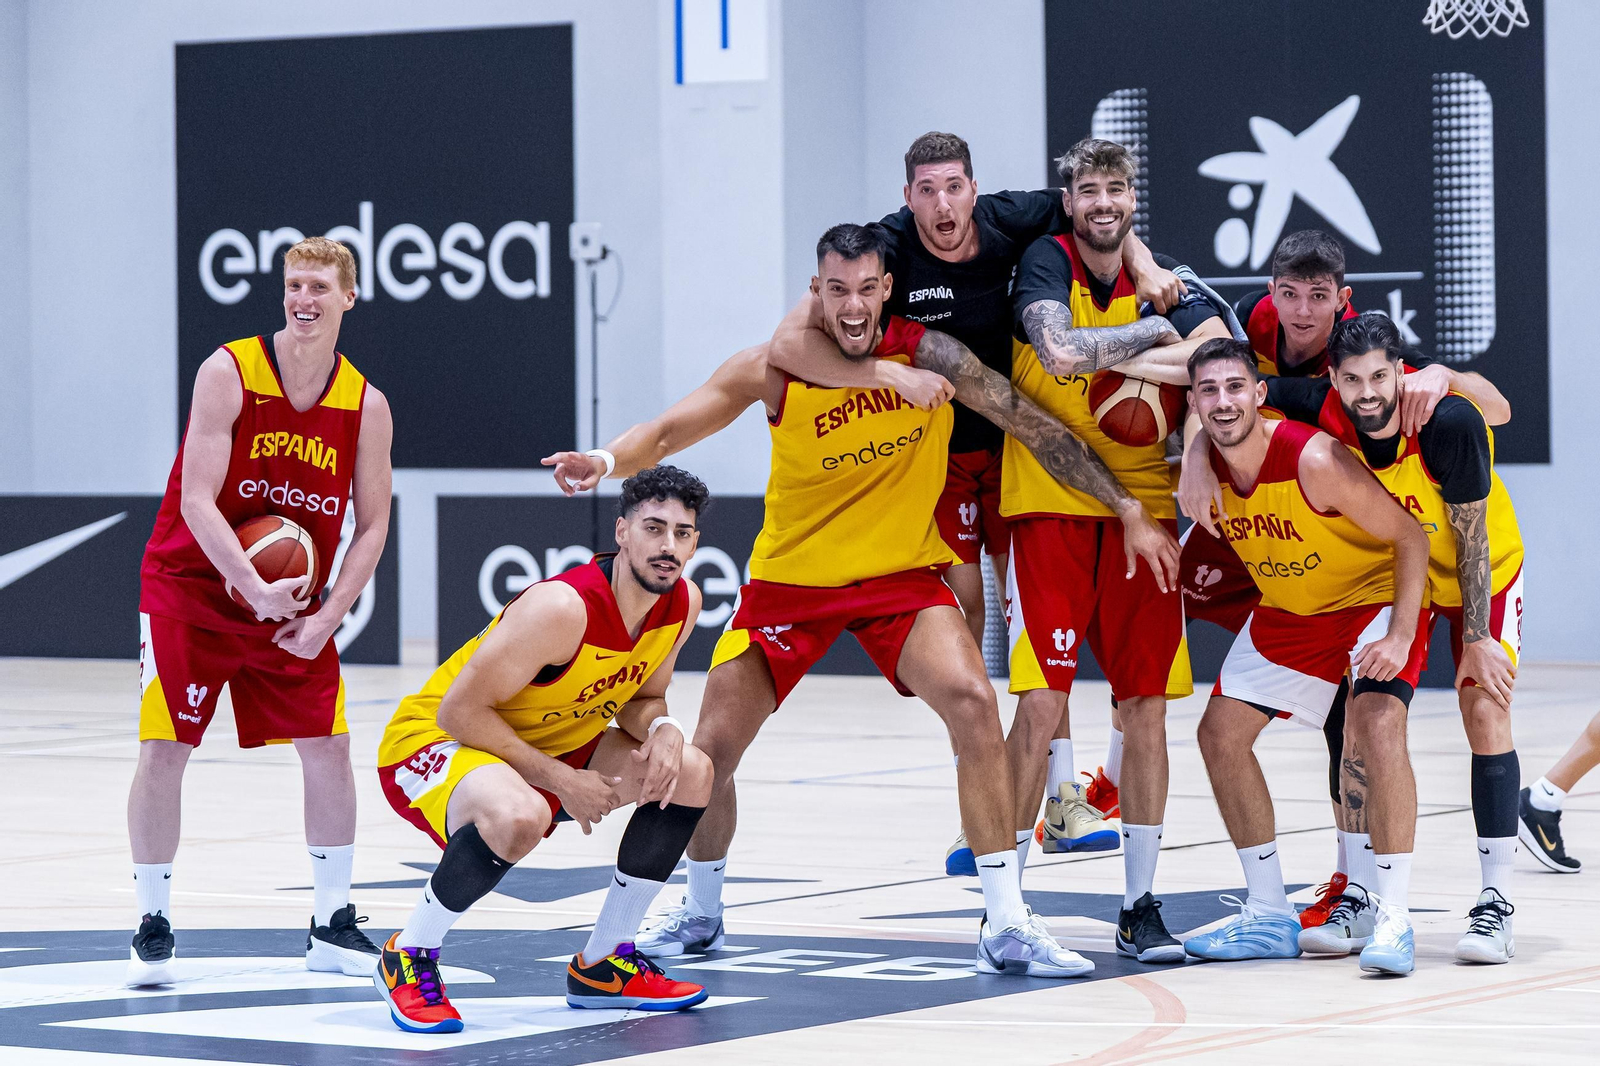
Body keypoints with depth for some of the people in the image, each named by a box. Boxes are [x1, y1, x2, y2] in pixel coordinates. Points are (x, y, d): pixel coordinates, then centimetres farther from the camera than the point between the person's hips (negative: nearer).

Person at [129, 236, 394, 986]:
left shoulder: (365, 406, -4)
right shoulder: (229, 374, -15)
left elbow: (372, 525, -1)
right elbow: (196, 500, -20)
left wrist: (325, 616, -12)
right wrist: (254, 589, -27)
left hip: (294, 599, 3)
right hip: (190, 586, -3)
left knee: (328, 749, -1)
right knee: (163, 751, -9)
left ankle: (331, 925, 12)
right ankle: (153, 926, 4)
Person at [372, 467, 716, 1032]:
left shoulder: (683, 603, -8)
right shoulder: (563, 608, -31)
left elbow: (641, 697, 9)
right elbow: (458, 710, -27)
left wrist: (662, 729, -16)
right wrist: (559, 780, -26)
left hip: (548, 742, 8)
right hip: (431, 739, -8)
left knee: (691, 773, -2)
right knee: (519, 816, -40)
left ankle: (603, 965, 11)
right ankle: (408, 957, -14)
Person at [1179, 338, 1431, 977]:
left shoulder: (1314, 459, -32)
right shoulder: (1203, 462, -14)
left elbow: (1411, 538, -23)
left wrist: (1401, 637, -28)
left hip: (1376, 595, -7)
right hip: (1285, 611, 7)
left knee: (1378, 723, -29)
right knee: (1221, 732, 3)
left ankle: (1394, 918, -22)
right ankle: (1270, 917, 14)